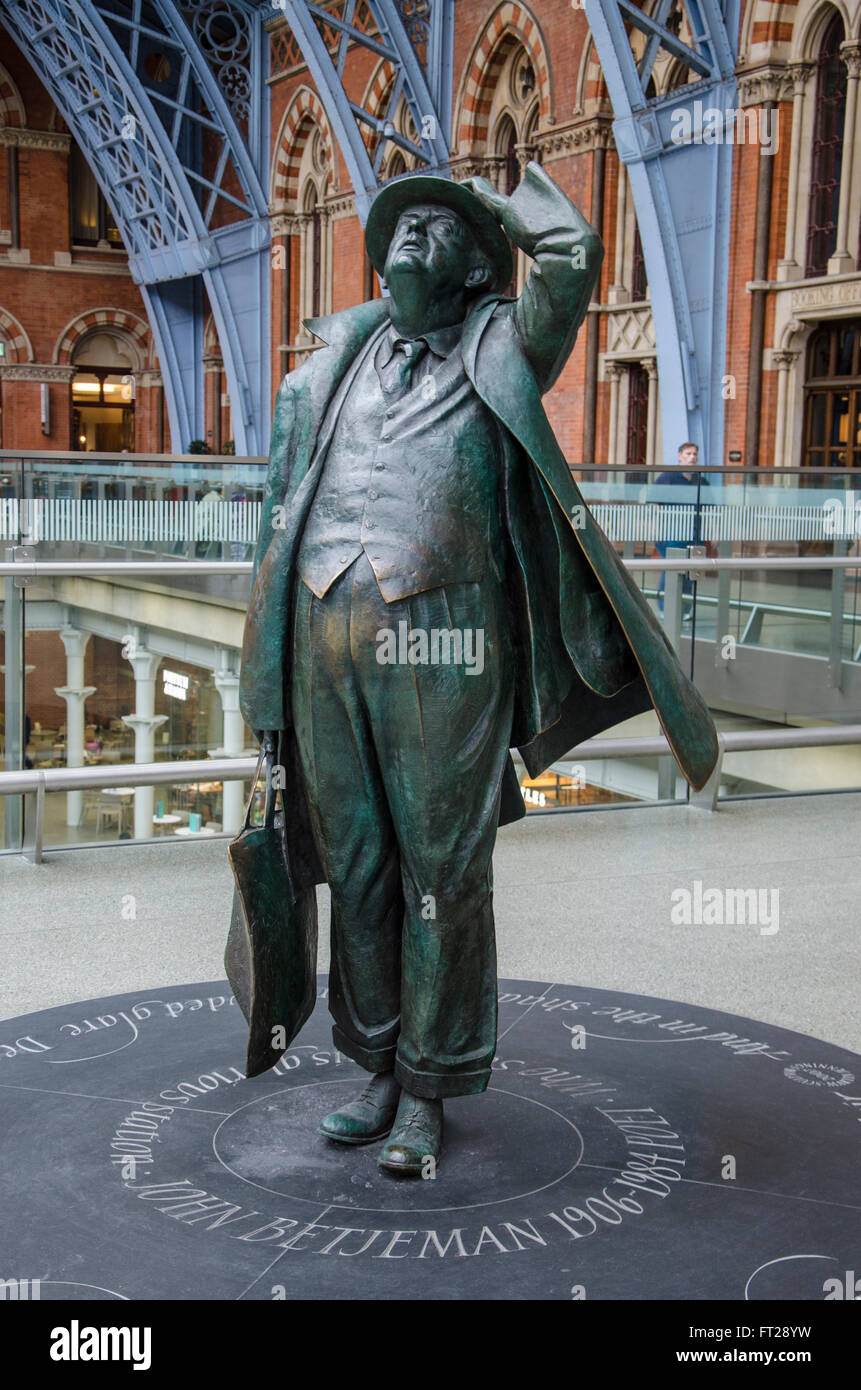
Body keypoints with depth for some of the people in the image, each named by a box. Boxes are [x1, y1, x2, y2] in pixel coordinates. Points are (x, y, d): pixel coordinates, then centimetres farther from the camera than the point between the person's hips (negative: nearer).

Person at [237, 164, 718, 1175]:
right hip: (327, 645, 4)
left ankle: (428, 1091, 16)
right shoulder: (330, 367, 18)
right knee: (355, 869, 11)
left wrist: (496, 193, 11)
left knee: (442, 875, 2)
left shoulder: (499, 355, 7)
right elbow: (283, 514, 23)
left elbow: (574, 254, -8)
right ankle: (376, 1069, 25)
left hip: (442, 649, -4)